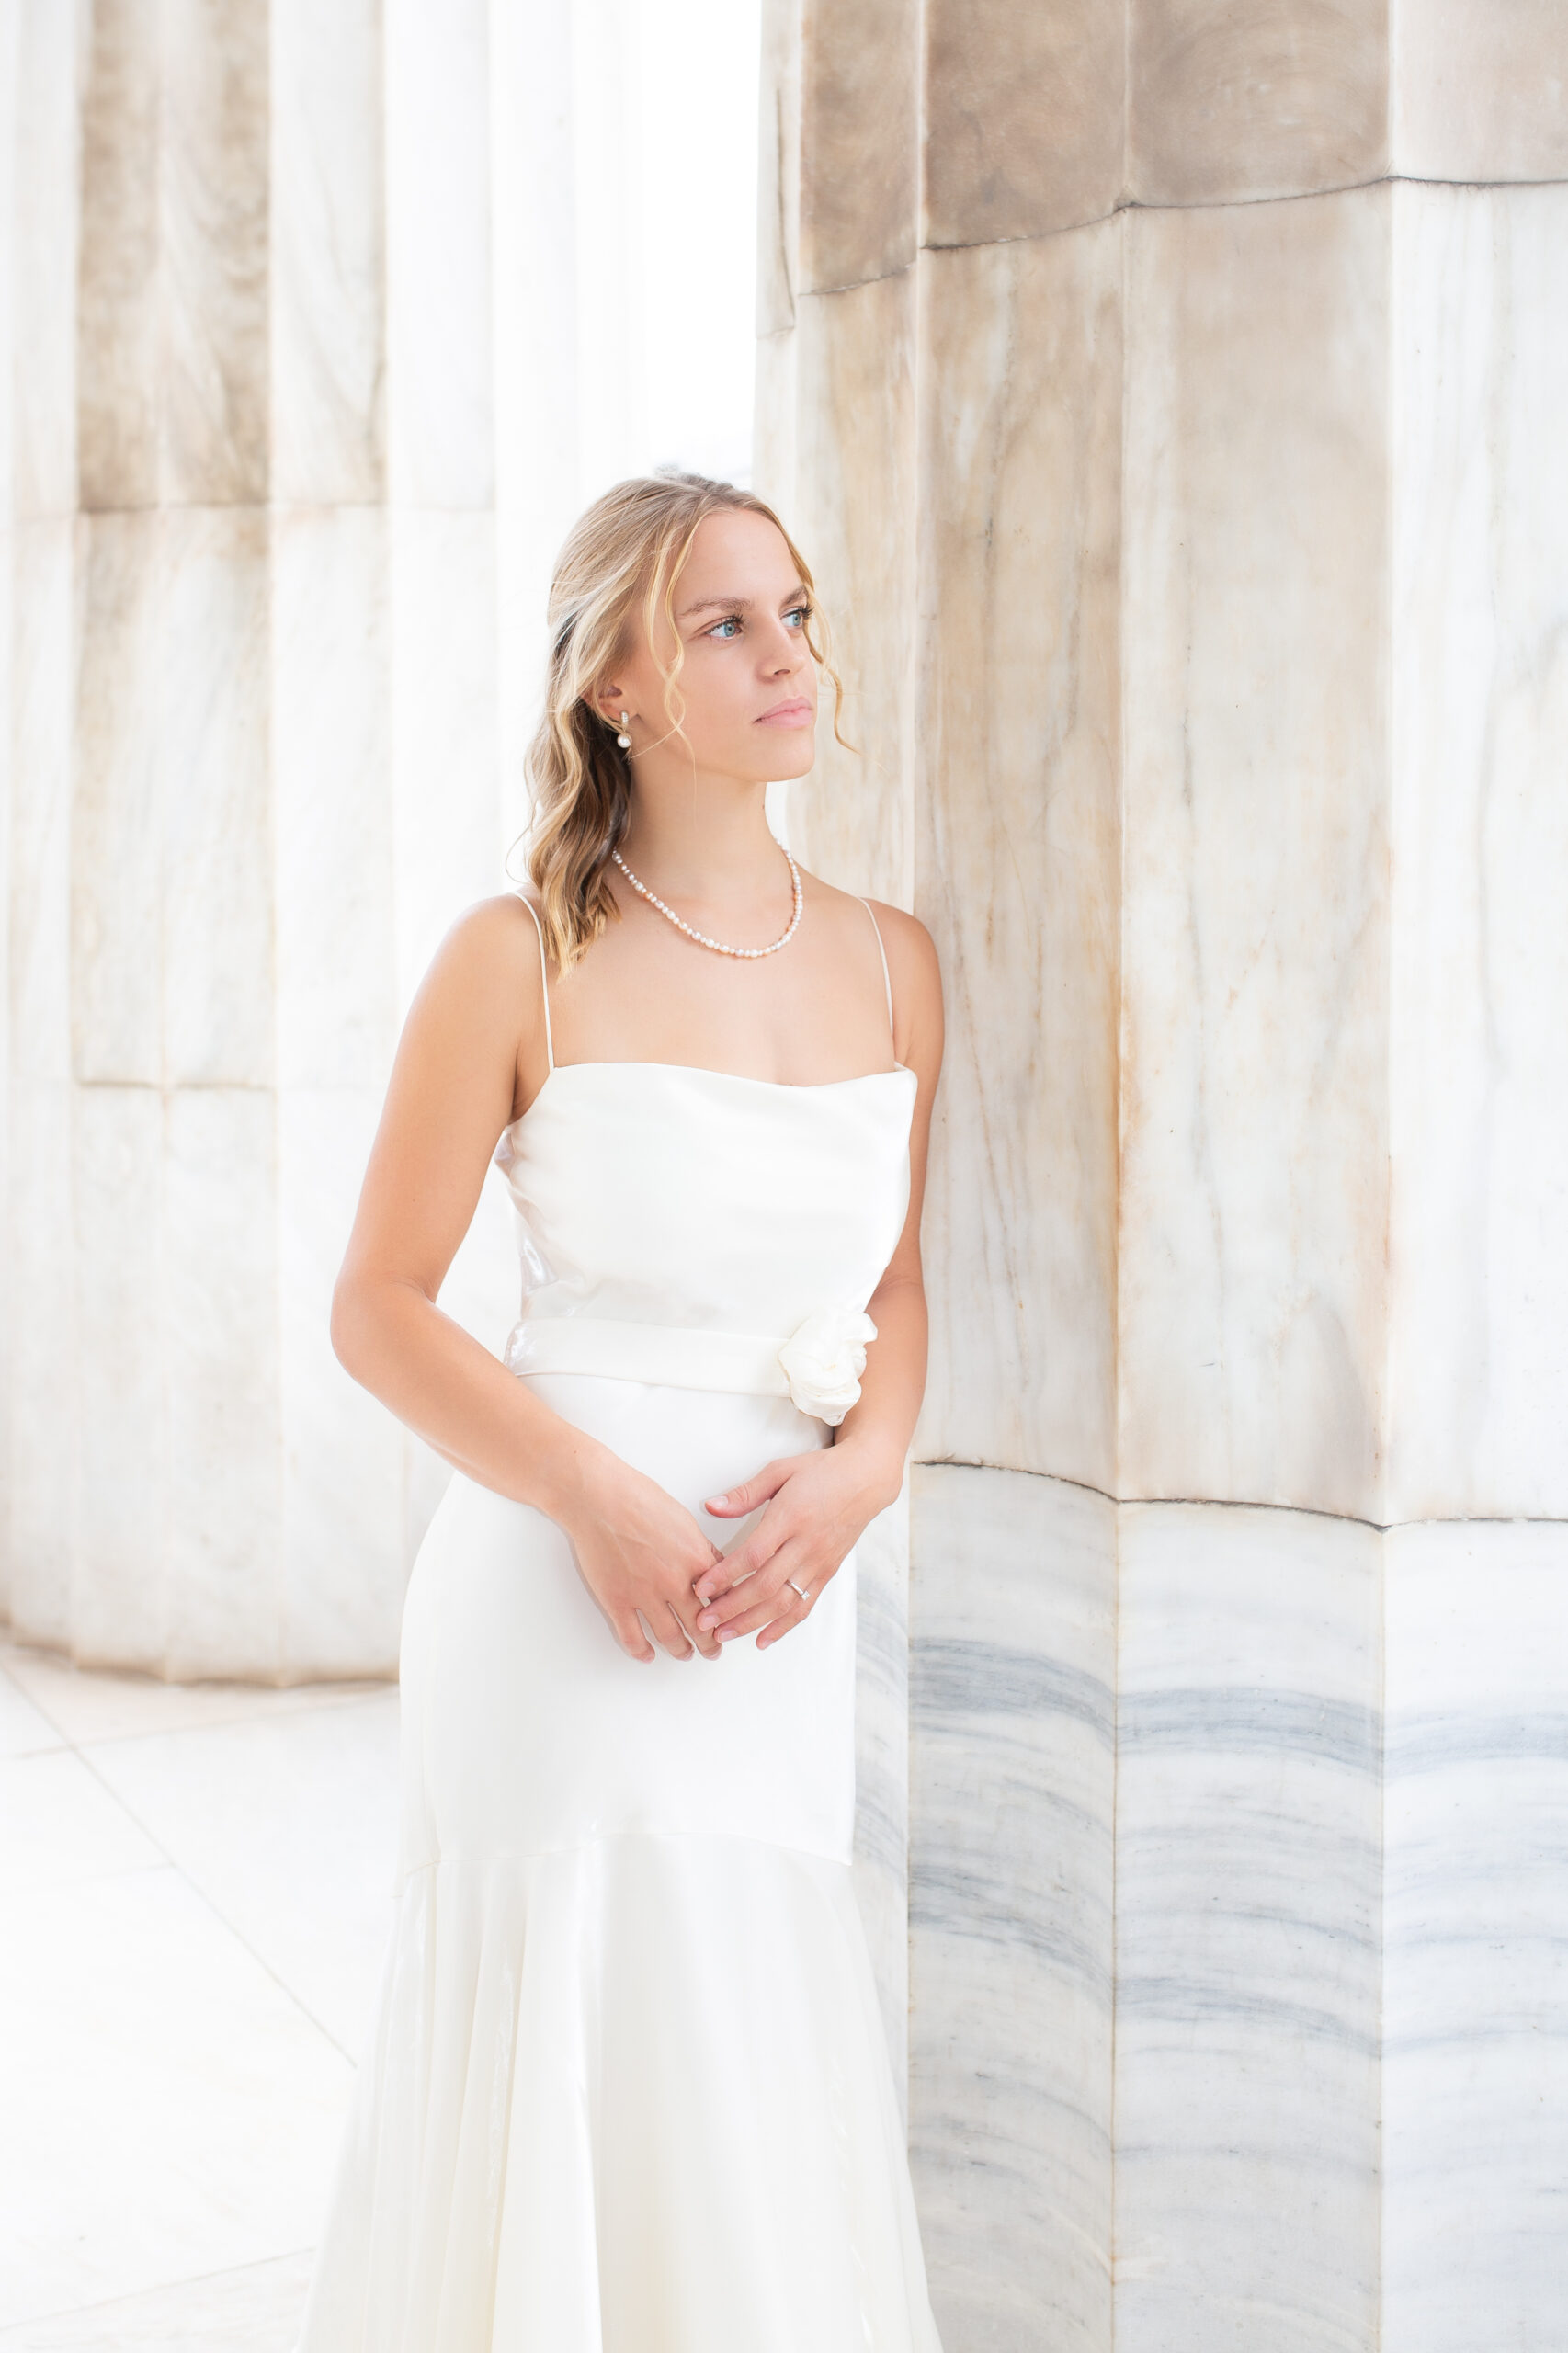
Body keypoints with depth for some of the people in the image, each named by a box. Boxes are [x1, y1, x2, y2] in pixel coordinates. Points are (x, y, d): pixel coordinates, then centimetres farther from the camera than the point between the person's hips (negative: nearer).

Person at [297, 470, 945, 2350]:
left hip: (783, 1615, 4)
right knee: (573, 2085, 5)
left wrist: (857, 1474, -4)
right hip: (559, 1585, -4)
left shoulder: (892, 964, 6)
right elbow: (379, 1308, -4)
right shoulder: (520, 959, -7)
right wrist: (599, 1499, -15)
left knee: (765, 2105, 12)